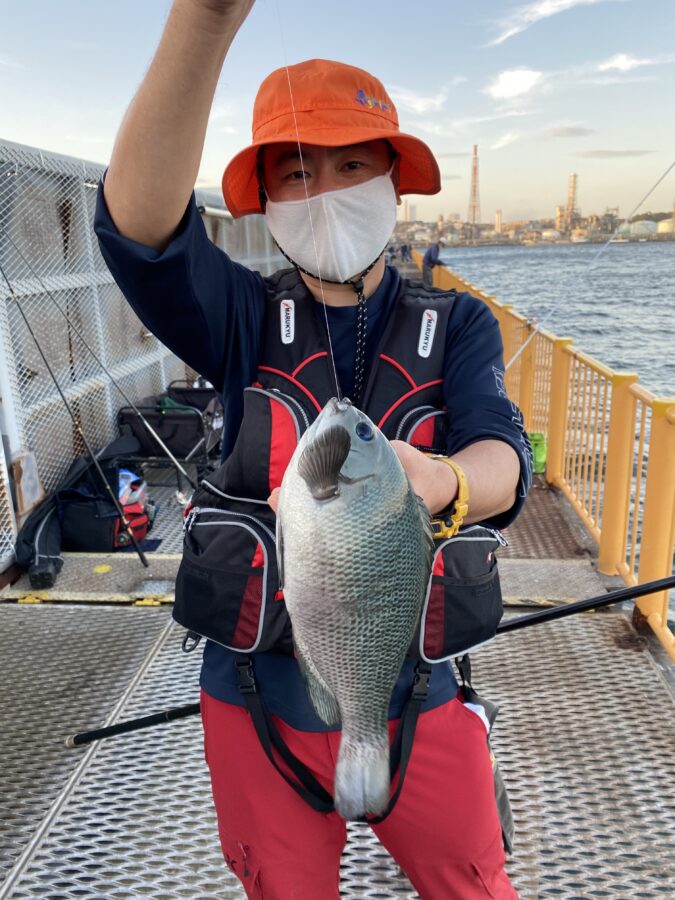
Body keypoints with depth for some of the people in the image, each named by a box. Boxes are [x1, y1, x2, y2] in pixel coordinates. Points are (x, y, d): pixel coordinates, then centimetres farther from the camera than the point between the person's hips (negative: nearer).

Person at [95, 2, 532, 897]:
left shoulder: (457, 324, -4)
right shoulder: (245, 319, -6)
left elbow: (502, 457, -22)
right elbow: (140, 227, -26)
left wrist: (437, 483, -46)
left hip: (417, 698, 1)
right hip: (257, 703, 0)